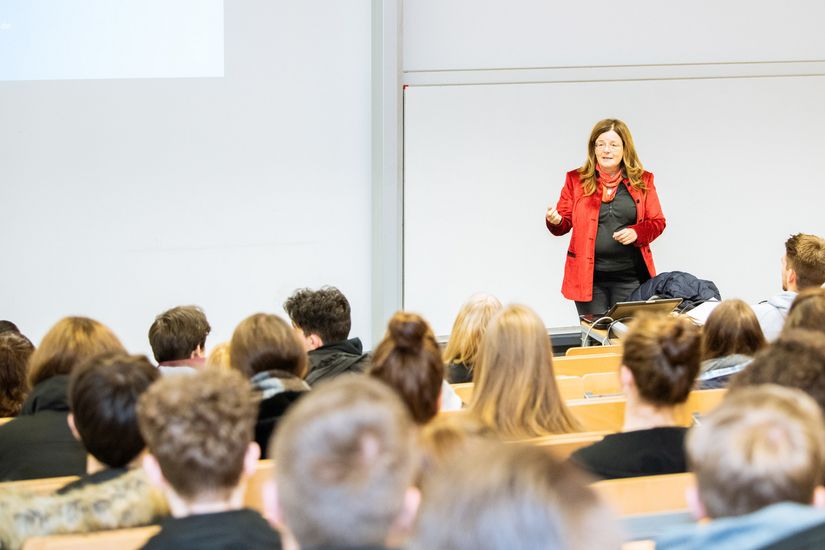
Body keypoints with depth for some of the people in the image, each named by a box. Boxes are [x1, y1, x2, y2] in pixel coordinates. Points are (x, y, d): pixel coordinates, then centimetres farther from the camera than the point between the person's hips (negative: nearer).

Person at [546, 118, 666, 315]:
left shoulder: (642, 181, 7)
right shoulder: (576, 180, 7)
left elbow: (657, 222, 9)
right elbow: (565, 222, 9)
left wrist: (636, 233, -11)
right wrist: (555, 221, -15)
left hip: (629, 277, 0)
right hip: (589, 277, 0)